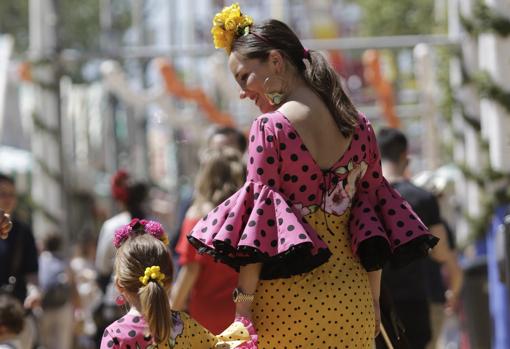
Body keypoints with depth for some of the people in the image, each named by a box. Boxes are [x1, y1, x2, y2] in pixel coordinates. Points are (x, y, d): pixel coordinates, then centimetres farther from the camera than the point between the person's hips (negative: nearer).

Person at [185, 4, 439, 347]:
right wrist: (373, 298, 18)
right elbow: (371, 203, 11)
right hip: (352, 293, 5)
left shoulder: (271, 127, -9)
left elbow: (260, 218, -11)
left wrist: (243, 303, -9)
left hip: (289, 296, -5)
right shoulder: (359, 125, 7)